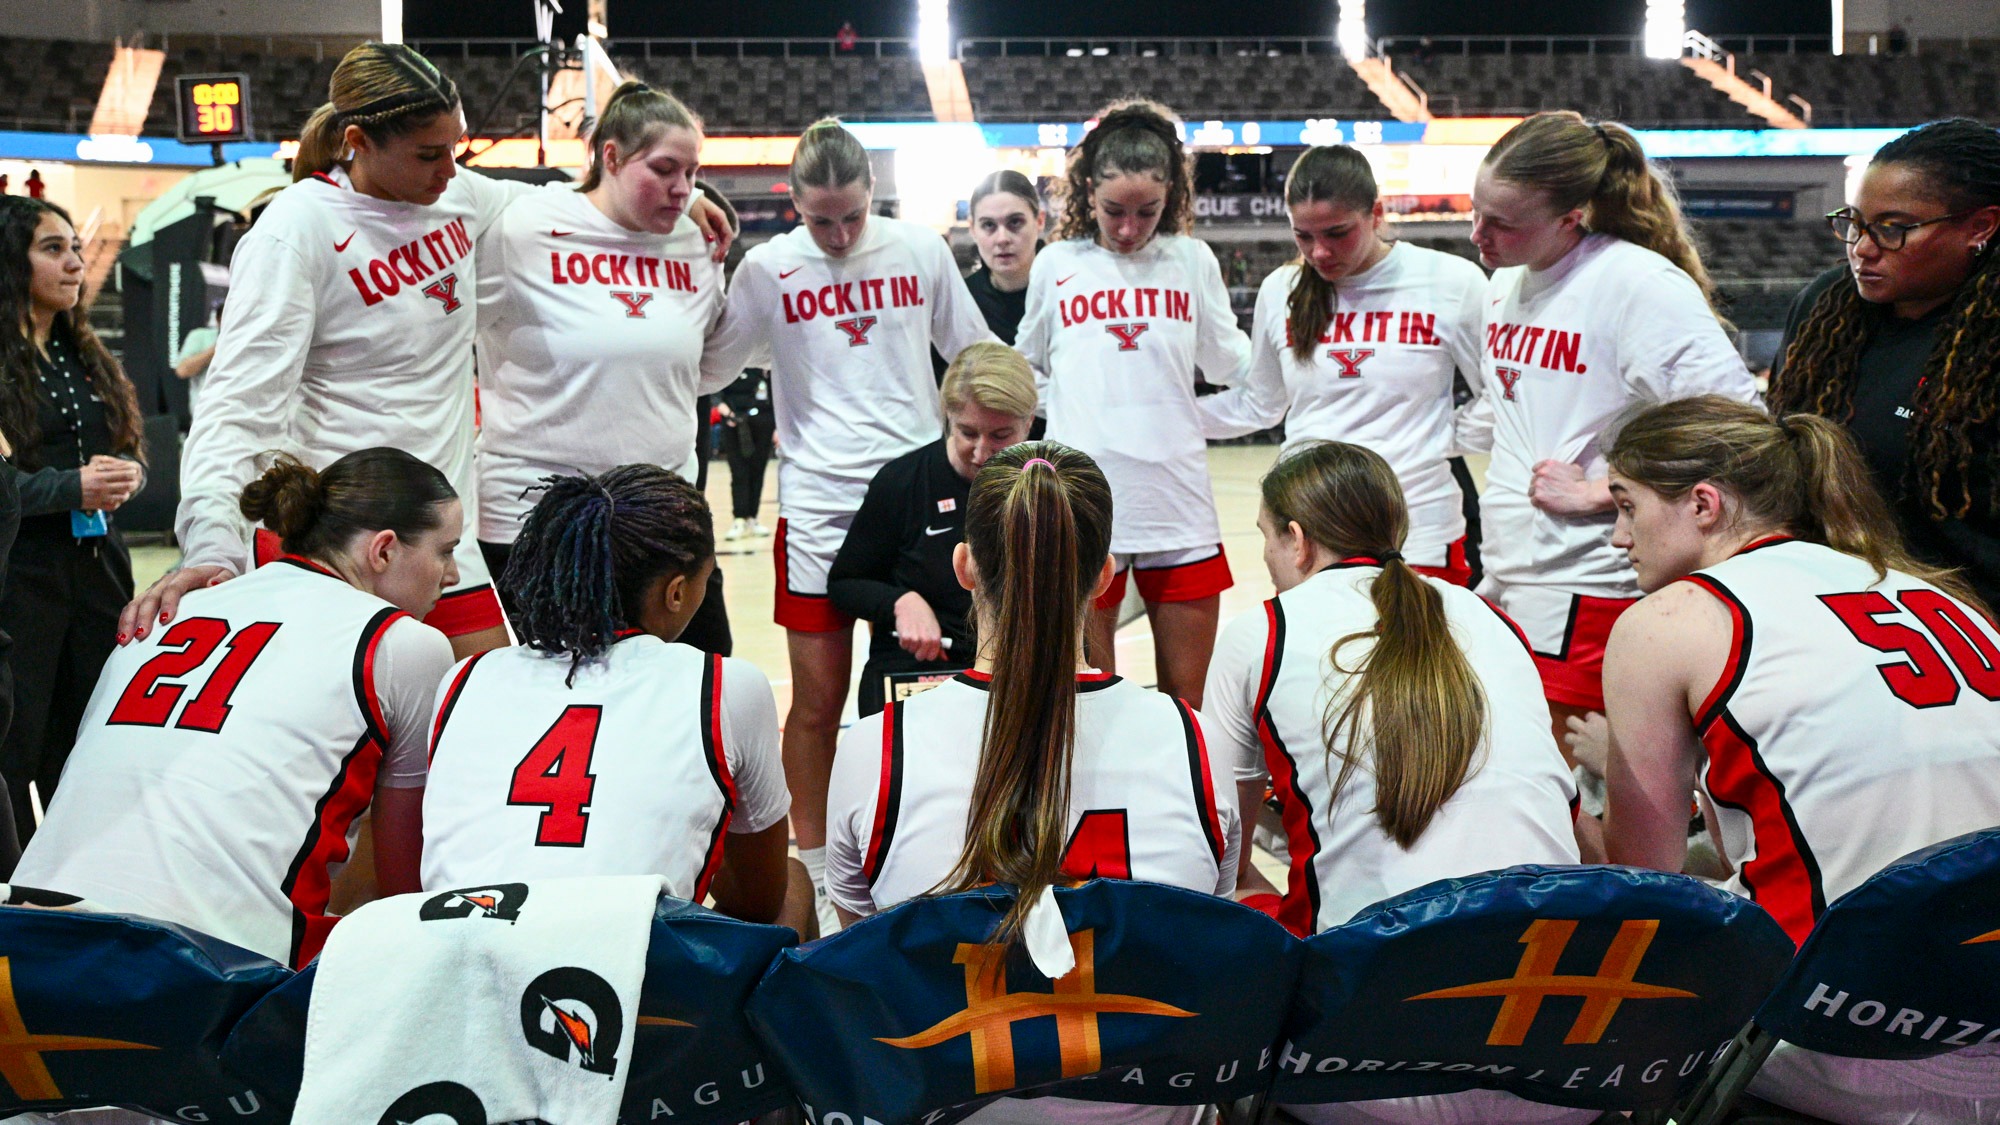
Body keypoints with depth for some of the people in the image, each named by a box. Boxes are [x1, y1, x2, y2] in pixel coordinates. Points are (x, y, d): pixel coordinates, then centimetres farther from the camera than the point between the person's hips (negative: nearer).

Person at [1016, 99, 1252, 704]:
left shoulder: (1193, 260, 7)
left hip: (1179, 507, 1)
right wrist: (1070, 406, 6)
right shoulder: (1057, 265, 6)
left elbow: (1232, 363, 15)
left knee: (1185, 704, 6)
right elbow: (1028, 368, 19)